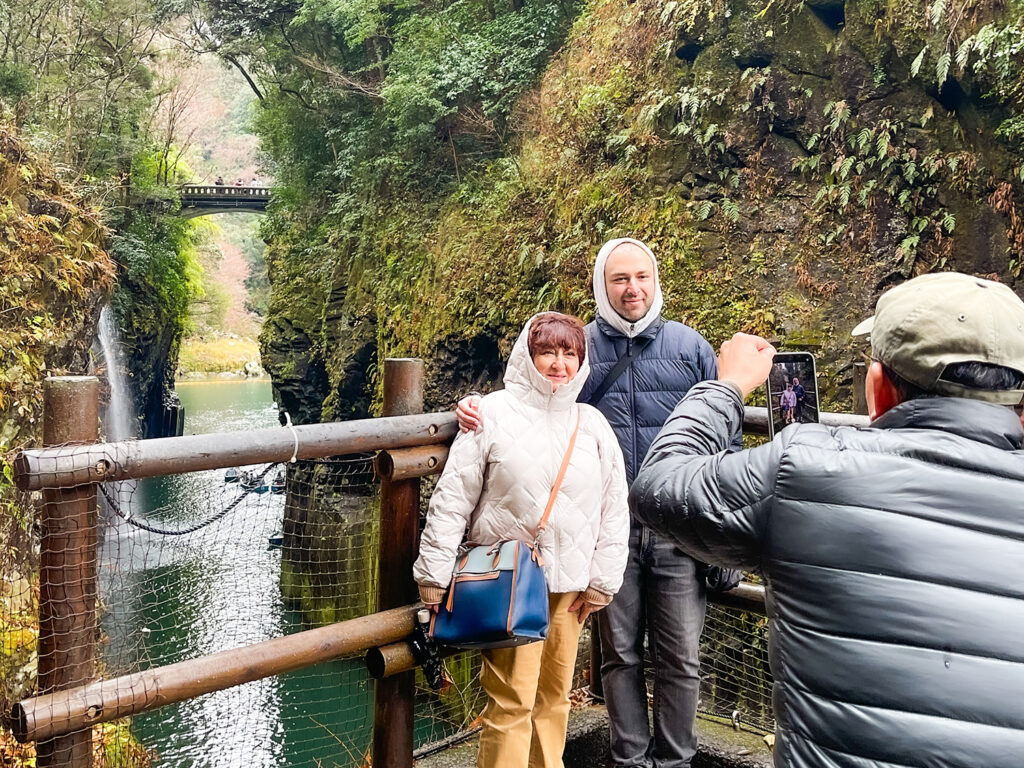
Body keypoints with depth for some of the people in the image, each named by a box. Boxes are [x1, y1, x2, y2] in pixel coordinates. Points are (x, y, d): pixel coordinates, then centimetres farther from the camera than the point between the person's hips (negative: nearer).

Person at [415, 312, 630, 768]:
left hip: (569, 584, 4)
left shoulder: (592, 423, 7)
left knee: (554, 697, 14)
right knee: (512, 702, -4)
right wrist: (434, 578, -6)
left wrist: (602, 582, 8)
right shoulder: (494, 413, -4)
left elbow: (614, 509, 11)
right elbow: (452, 500, -5)